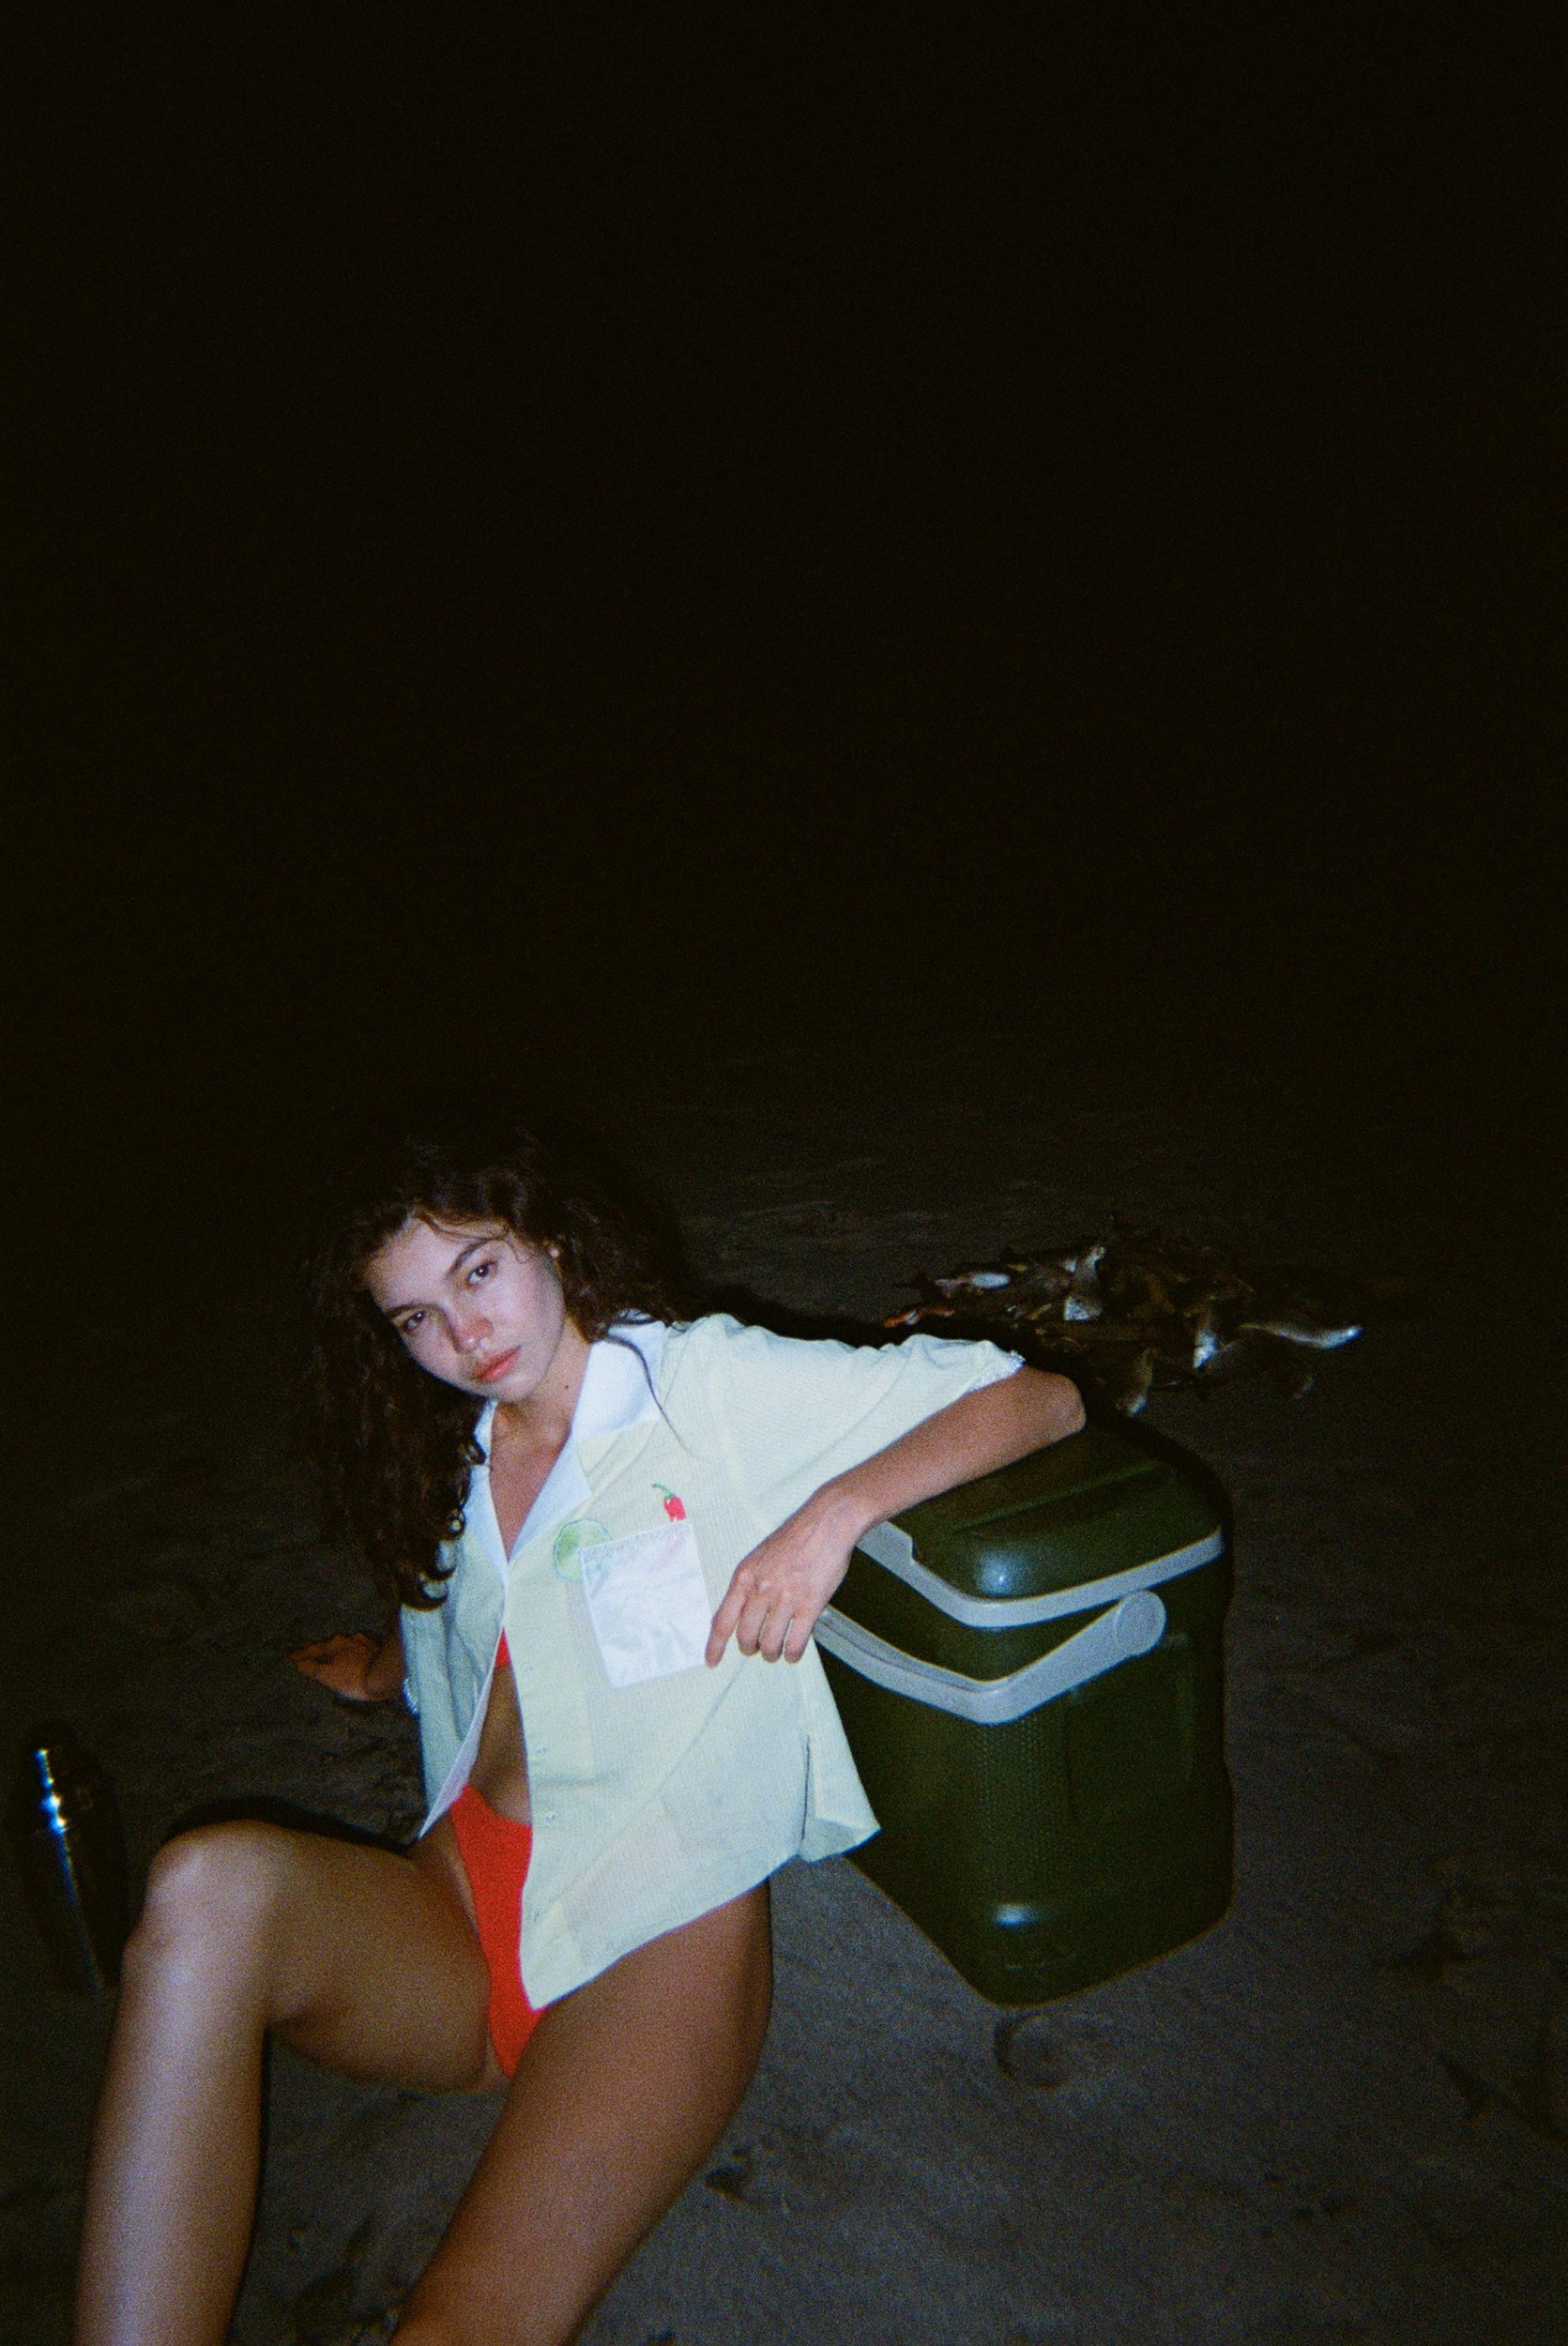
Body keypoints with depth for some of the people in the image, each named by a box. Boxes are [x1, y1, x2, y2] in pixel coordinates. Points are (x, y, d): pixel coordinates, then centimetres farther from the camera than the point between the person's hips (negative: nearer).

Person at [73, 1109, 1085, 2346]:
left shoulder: (709, 1383, -2)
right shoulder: (459, 1458, 18)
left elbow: (1041, 1399, -7)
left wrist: (834, 1510, -18)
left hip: (659, 1919, -5)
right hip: (459, 1898, 5)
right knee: (210, 1884, -29)